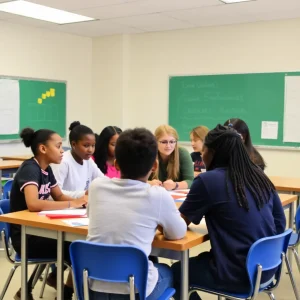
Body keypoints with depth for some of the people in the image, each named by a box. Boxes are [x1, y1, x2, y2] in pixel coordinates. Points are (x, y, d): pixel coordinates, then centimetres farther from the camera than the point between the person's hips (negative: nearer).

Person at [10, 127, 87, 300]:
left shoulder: (46, 169, 6)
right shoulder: (30, 169, -19)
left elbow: (59, 196, 15)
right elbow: (33, 204, -35)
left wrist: (82, 200, -7)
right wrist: (73, 203, -28)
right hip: (25, 236, -8)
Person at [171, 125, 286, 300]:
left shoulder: (208, 180, -16)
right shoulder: (259, 176, 3)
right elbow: (280, 224, 10)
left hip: (238, 274, -7)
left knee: (177, 271, 17)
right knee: (203, 259, 30)